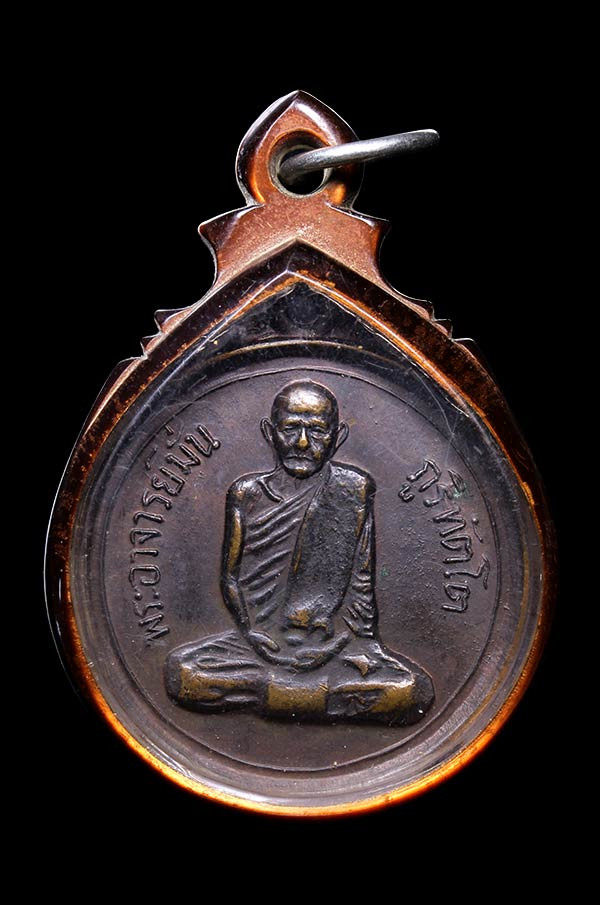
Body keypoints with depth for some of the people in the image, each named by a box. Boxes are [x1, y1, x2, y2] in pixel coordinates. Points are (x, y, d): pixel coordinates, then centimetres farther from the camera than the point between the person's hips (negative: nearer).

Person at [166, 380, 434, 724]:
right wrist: (251, 630, -7)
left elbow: (363, 578, 3)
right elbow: (230, 576, 7)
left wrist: (367, 640, -5)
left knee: (416, 692, -24)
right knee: (182, 672, -23)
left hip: (335, 645, -1)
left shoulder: (354, 488, 2)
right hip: (263, 641, 1)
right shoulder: (247, 493, 4)